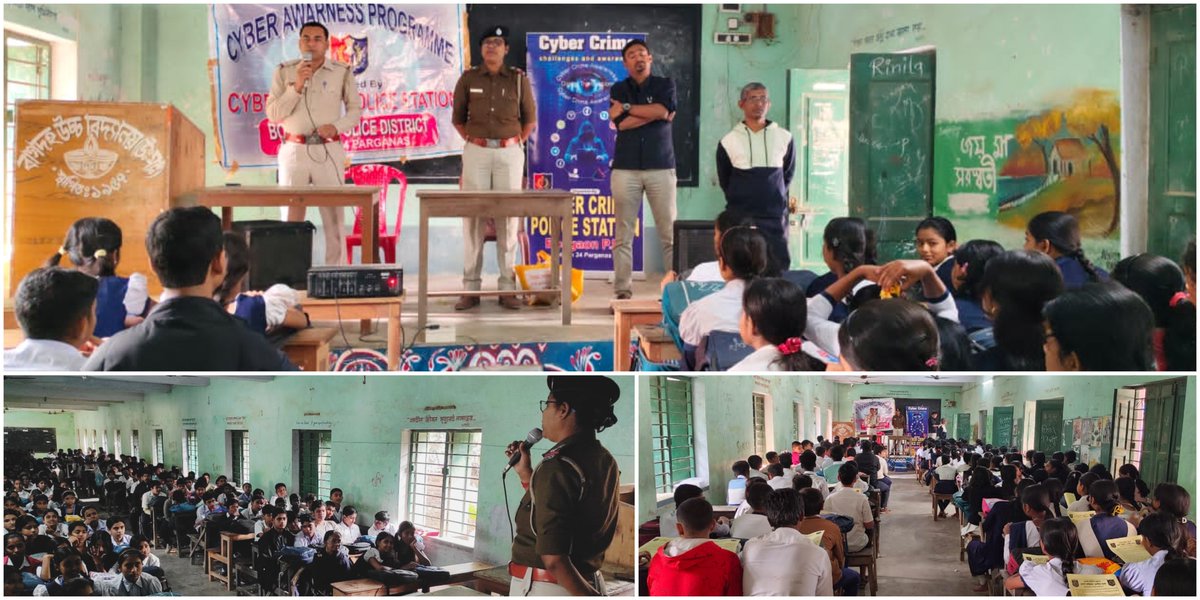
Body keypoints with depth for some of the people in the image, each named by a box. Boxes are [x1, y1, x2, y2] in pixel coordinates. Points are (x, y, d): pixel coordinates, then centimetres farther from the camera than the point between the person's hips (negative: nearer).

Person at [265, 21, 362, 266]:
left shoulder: (342, 72, 3)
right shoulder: (284, 72, 4)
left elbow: (355, 110, 7)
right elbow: (273, 114, 0)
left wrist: (337, 126, -12)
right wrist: (297, 87, -11)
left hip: (329, 151, -1)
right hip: (294, 150, 1)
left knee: (333, 215, -2)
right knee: (291, 216, 2)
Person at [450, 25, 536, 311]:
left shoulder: (519, 79, 4)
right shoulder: (468, 78, 4)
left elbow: (530, 119, 12)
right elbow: (458, 118, 13)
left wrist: (517, 143, 6)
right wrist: (472, 141, 7)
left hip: (510, 151, 0)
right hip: (476, 152, 0)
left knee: (508, 217, -1)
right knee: (473, 216, -2)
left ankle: (507, 287, 4)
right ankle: (471, 288, 1)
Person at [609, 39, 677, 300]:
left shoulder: (665, 84, 10)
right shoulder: (619, 89, 12)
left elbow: (664, 110, -11)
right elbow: (621, 123, -4)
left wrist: (627, 108, -4)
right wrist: (656, 113, -6)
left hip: (661, 168, -1)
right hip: (625, 169, 1)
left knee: (669, 233, -5)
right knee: (623, 235, -2)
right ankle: (622, 291, 1)